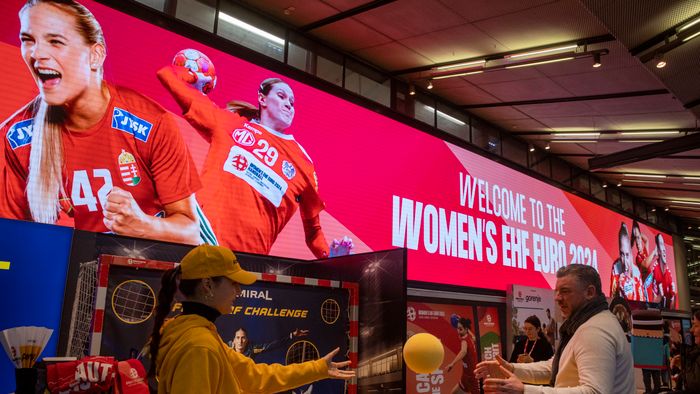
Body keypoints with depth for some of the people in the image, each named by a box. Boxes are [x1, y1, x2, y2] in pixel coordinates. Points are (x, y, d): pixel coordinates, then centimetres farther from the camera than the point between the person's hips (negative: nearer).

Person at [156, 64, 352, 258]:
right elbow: (168, 75, 20)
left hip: (249, 256, 1)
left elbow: (313, 227, 20)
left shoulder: (303, 162, 17)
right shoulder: (230, 122, 16)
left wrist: (328, 256, 5)